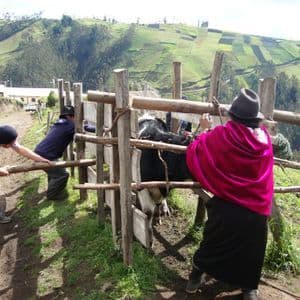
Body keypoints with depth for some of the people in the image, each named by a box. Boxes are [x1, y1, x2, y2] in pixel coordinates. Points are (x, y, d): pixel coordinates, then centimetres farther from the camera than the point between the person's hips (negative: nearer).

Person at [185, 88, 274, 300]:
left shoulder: (221, 136, -16)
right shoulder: (264, 137, -5)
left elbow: (195, 153, -2)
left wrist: (206, 131, 13)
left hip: (226, 206, -2)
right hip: (257, 209, 2)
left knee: (211, 244, 19)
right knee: (250, 250, 20)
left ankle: (196, 276, 36)